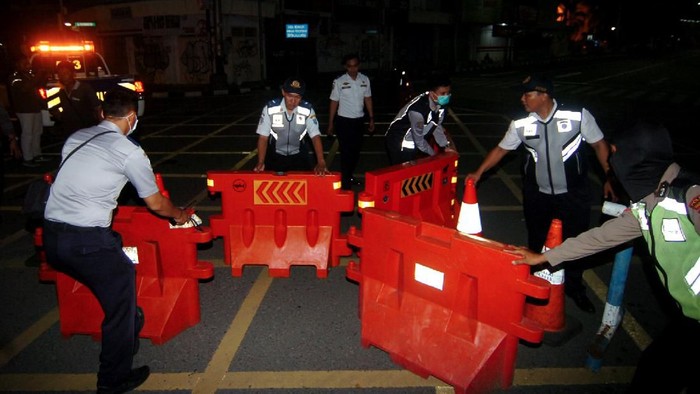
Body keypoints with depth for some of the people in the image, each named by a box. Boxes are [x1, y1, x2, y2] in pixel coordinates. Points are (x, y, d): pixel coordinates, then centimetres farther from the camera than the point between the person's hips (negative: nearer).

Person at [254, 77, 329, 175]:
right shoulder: (270, 108, -20)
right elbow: (263, 137, -16)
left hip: (299, 156, 1)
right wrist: (260, 162, -28)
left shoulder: (307, 109, -18)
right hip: (275, 156, -1)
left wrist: (321, 163, -32)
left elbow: (315, 136, -20)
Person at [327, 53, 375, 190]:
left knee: (356, 150, 15)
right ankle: (345, 183, 10)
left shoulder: (365, 80, 0)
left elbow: (368, 99, 8)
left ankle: (350, 176, 34)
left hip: (359, 120, 4)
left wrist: (371, 119, 9)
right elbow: (334, 102, -5)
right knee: (346, 152, -1)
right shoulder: (339, 81, -10)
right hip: (344, 121, -4)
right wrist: (330, 124, -3)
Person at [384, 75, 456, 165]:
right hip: (399, 145, -7)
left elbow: (437, 126, 6)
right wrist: (433, 154, -10)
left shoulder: (440, 104, -10)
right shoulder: (418, 109, -33)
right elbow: (418, 139, -23)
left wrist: (446, 146, 1)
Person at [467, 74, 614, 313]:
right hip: (537, 194, 2)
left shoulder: (578, 116, -16)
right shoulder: (520, 124, -9)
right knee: (537, 242, 16)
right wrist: (479, 172, -2)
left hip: (573, 194, -2)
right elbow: (501, 149, 3)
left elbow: (599, 145, -5)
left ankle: (574, 287, 35)